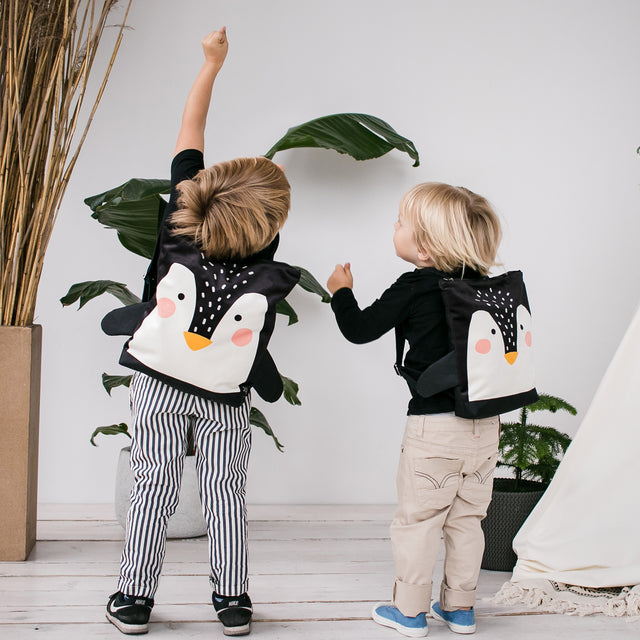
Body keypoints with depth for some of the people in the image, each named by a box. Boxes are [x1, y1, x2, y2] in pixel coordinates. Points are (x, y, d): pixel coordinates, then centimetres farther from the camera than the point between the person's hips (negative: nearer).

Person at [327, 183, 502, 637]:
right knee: (466, 519, 16)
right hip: (484, 426, 6)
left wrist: (342, 291, 14)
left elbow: (359, 329, -4)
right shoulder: (484, 287, 5)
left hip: (434, 426, -6)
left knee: (417, 519, 7)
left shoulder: (414, 288, -11)